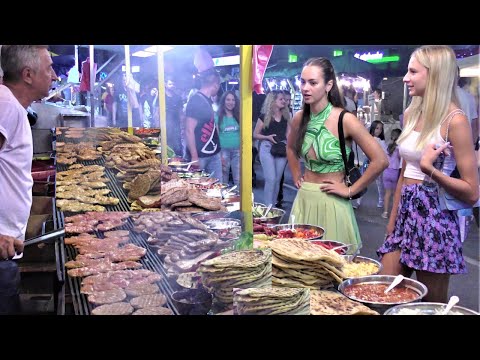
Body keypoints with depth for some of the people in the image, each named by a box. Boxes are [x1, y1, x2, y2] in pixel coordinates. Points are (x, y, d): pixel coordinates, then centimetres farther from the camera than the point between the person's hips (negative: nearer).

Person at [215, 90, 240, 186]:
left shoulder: (239, 116, 8)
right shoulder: (217, 116, -1)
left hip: (237, 151, 2)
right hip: (223, 151, -2)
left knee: (239, 181, 2)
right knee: (223, 182, 8)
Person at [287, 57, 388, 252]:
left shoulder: (344, 120, -15)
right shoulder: (300, 118, 1)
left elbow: (380, 160, -18)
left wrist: (350, 190, -12)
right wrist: (296, 176, 12)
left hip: (331, 202, -5)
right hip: (304, 198, 5)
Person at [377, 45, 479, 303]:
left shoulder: (454, 120, -13)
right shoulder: (412, 114, 9)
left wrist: (430, 169, -27)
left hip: (434, 217, -7)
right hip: (405, 214, 7)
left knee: (433, 306, 7)